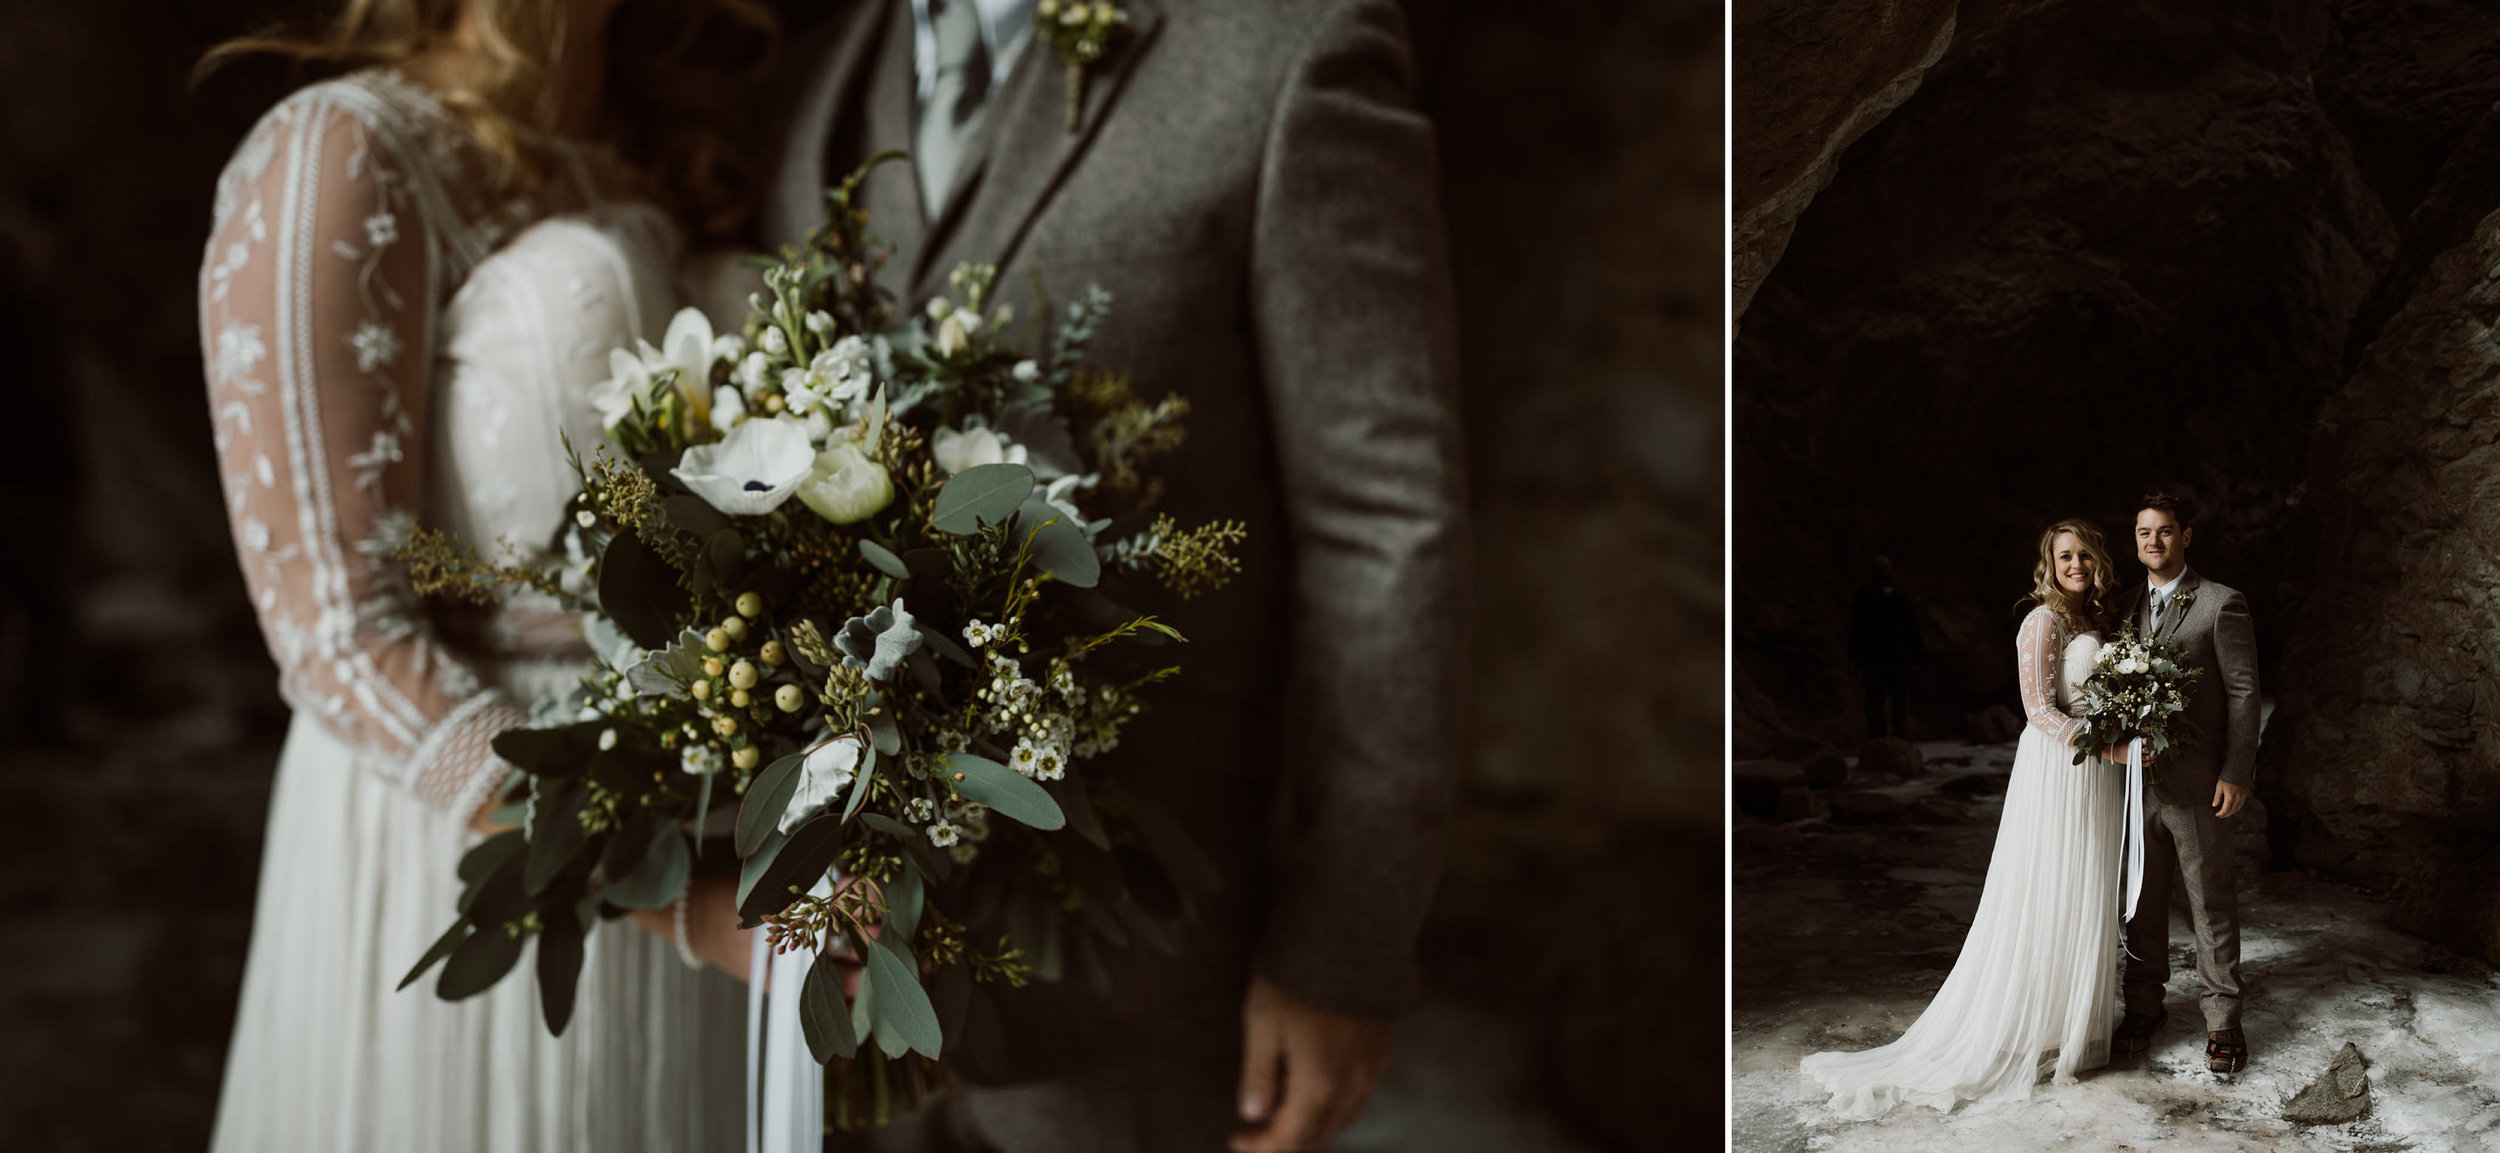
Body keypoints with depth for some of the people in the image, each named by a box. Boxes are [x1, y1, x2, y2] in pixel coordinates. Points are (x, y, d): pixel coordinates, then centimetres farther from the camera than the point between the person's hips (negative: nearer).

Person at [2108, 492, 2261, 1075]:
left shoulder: (2221, 604, -5)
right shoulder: (2126, 607, 12)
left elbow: (2243, 693, -6)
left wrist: (2236, 775, -12)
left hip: (2198, 785, -5)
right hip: (2138, 780, 5)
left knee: (2213, 905, 3)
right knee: (2143, 901, 12)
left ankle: (2223, 1021, 13)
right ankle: (2144, 1005, 24)